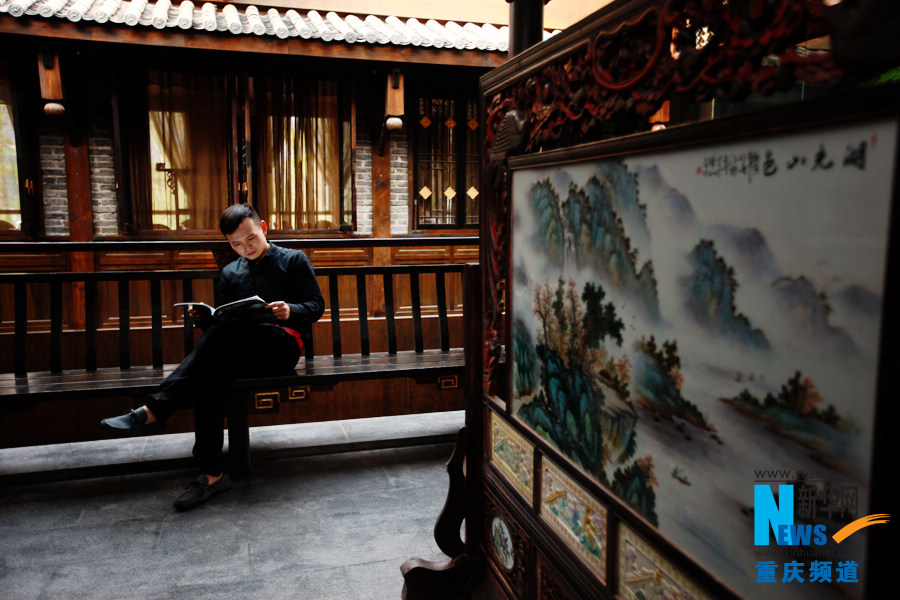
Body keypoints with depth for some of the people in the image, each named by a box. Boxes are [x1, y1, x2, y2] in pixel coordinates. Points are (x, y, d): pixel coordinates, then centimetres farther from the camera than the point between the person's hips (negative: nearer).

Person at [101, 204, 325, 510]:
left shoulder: (294, 260, 13)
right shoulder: (229, 273, 26)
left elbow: (316, 305, 5)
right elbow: (222, 319, 21)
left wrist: (291, 312, -17)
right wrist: (203, 318, -3)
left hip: (282, 346, -4)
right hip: (239, 354, 4)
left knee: (222, 334, -33)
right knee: (210, 373, -33)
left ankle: (154, 410, -33)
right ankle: (212, 473, -36)